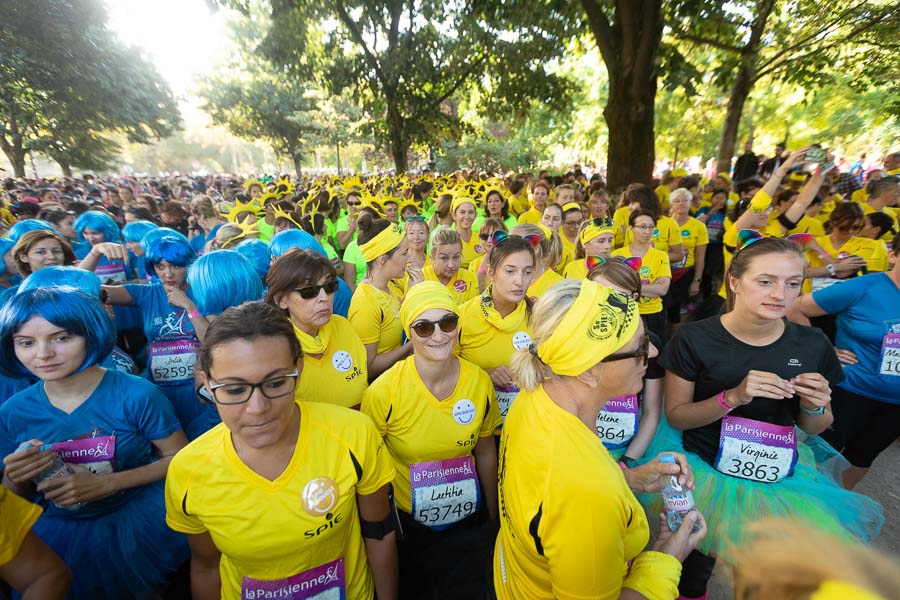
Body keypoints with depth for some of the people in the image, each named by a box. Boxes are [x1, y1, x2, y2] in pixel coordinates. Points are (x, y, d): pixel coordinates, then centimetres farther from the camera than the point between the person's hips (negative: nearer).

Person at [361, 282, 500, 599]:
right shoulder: (384, 392, -24)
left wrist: (492, 514, 10)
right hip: (407, 525, -2)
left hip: (469, 522, 3)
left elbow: (485, 451, 0)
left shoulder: (480, 382, -15)